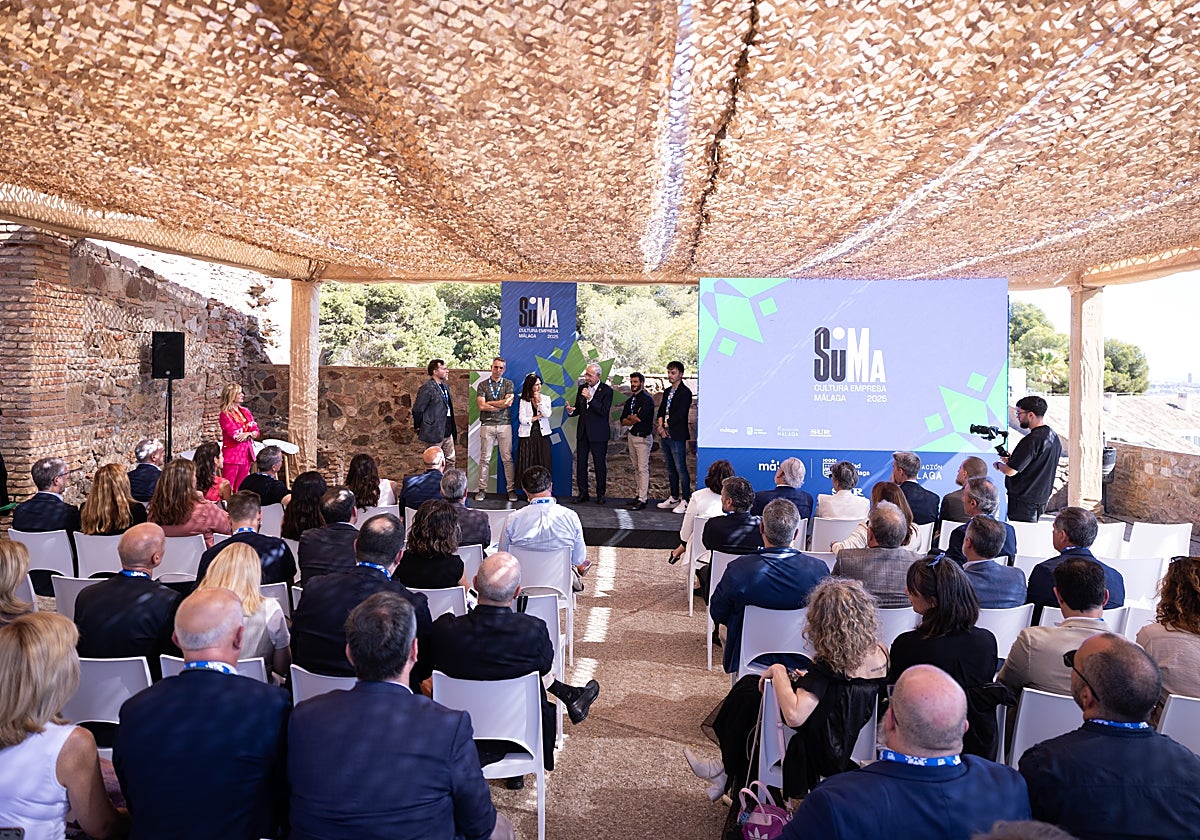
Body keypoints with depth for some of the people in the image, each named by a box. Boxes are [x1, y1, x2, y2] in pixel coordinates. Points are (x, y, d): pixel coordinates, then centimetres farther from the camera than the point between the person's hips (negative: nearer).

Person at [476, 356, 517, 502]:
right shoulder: (482, 385, 7)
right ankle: (482, 489, 7)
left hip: (505, 424, 0)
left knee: (507, 458, 1)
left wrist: (489, 403, -3)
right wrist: (501, 405, -6)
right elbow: (481, 406, -5)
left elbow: (508, 402, -6)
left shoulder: (508, 384, 8)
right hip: (487, 424, 0)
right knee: (485, 458, 1)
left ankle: (511, 489, 5)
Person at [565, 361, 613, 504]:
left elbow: (604, 411, -18)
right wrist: (571, 411, -7)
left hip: (598, 433, -5)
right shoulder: (582, 388, 9)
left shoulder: (606, 390, -8)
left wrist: (590, 398, -25)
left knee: (599, 464, 3)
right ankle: (583, 493, 14)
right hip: (582, 432, 5)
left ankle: (600, 494, 13)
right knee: (581, 463, 6)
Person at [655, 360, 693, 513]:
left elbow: (680, 414, -16)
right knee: (671, 469, 14)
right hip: (665, 435, 8)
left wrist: (667, 426, -9)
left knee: (681, 469, -8)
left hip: (677, 436, -8)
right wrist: (661, 426, -2)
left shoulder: (685, 392, -9)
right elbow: (661, 410, 15)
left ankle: (685, 501, -5)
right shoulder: (667, 391, 17)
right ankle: (674, 498, 21)